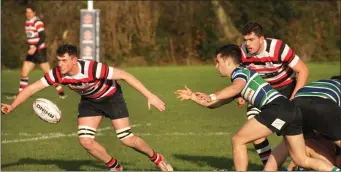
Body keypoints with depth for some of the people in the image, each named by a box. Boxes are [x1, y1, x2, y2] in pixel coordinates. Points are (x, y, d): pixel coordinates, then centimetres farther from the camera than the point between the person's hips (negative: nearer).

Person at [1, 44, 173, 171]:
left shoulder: (92, 68, -38)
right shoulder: (57, 73, -25)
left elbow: (124, 75, -33)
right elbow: (32, 88, -17)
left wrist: (149, 96, -35)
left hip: (111, 96, -5)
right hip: (89, 101, 5)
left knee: (126, 139, -11)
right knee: (85, 140, -10)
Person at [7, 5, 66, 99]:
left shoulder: (38, 22, -14)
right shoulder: (27, 23, 11)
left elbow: (42, 37, -22)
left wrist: (35, 48, -30)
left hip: (40, 50, -8)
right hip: (32, 51, 8)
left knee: (48, 72, -7)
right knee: (24, 72, 3)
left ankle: (60, 92, 1)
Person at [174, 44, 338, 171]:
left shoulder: (239, 72, 3)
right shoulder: (239, 82, 31)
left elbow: (237, 87, -23)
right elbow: (214, 104, 37)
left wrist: (212, 96, -33)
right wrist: (193, 97, 31)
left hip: (277, 107, -10)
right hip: (291, 109, 10)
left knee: (238, 140, -1)